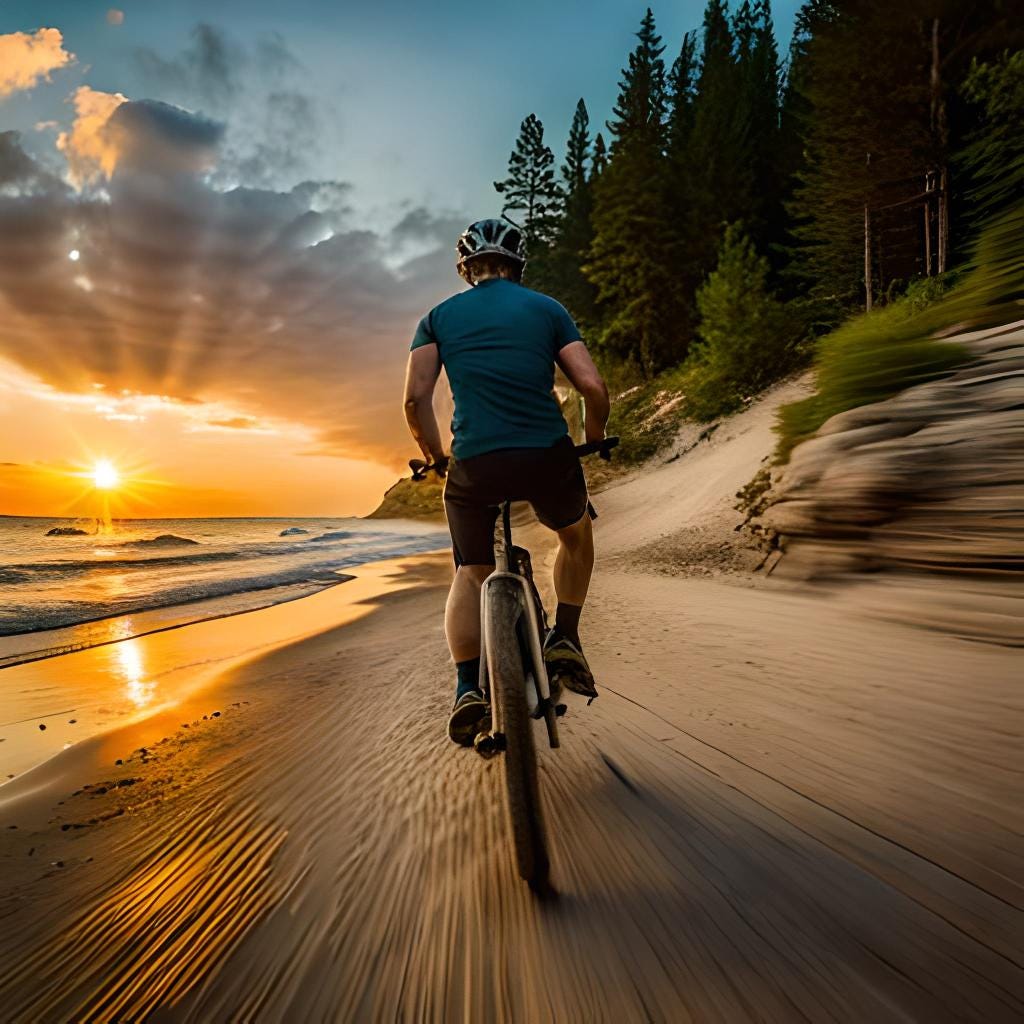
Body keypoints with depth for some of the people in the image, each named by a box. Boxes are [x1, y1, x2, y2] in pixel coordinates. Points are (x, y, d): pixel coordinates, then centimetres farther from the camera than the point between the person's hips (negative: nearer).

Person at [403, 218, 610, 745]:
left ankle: (468, 689, 8)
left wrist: (435, 458, 16)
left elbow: (415, 397, 2)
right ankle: (565, 642, 24)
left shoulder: (439, 316, 14)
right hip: (548, 457, 0)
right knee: (576, 536, 30)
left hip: (473, 465, 1)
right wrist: (595, 440, 21)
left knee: (470, 574, 20)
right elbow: (593, 388, 2)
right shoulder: (547, 309, 12)